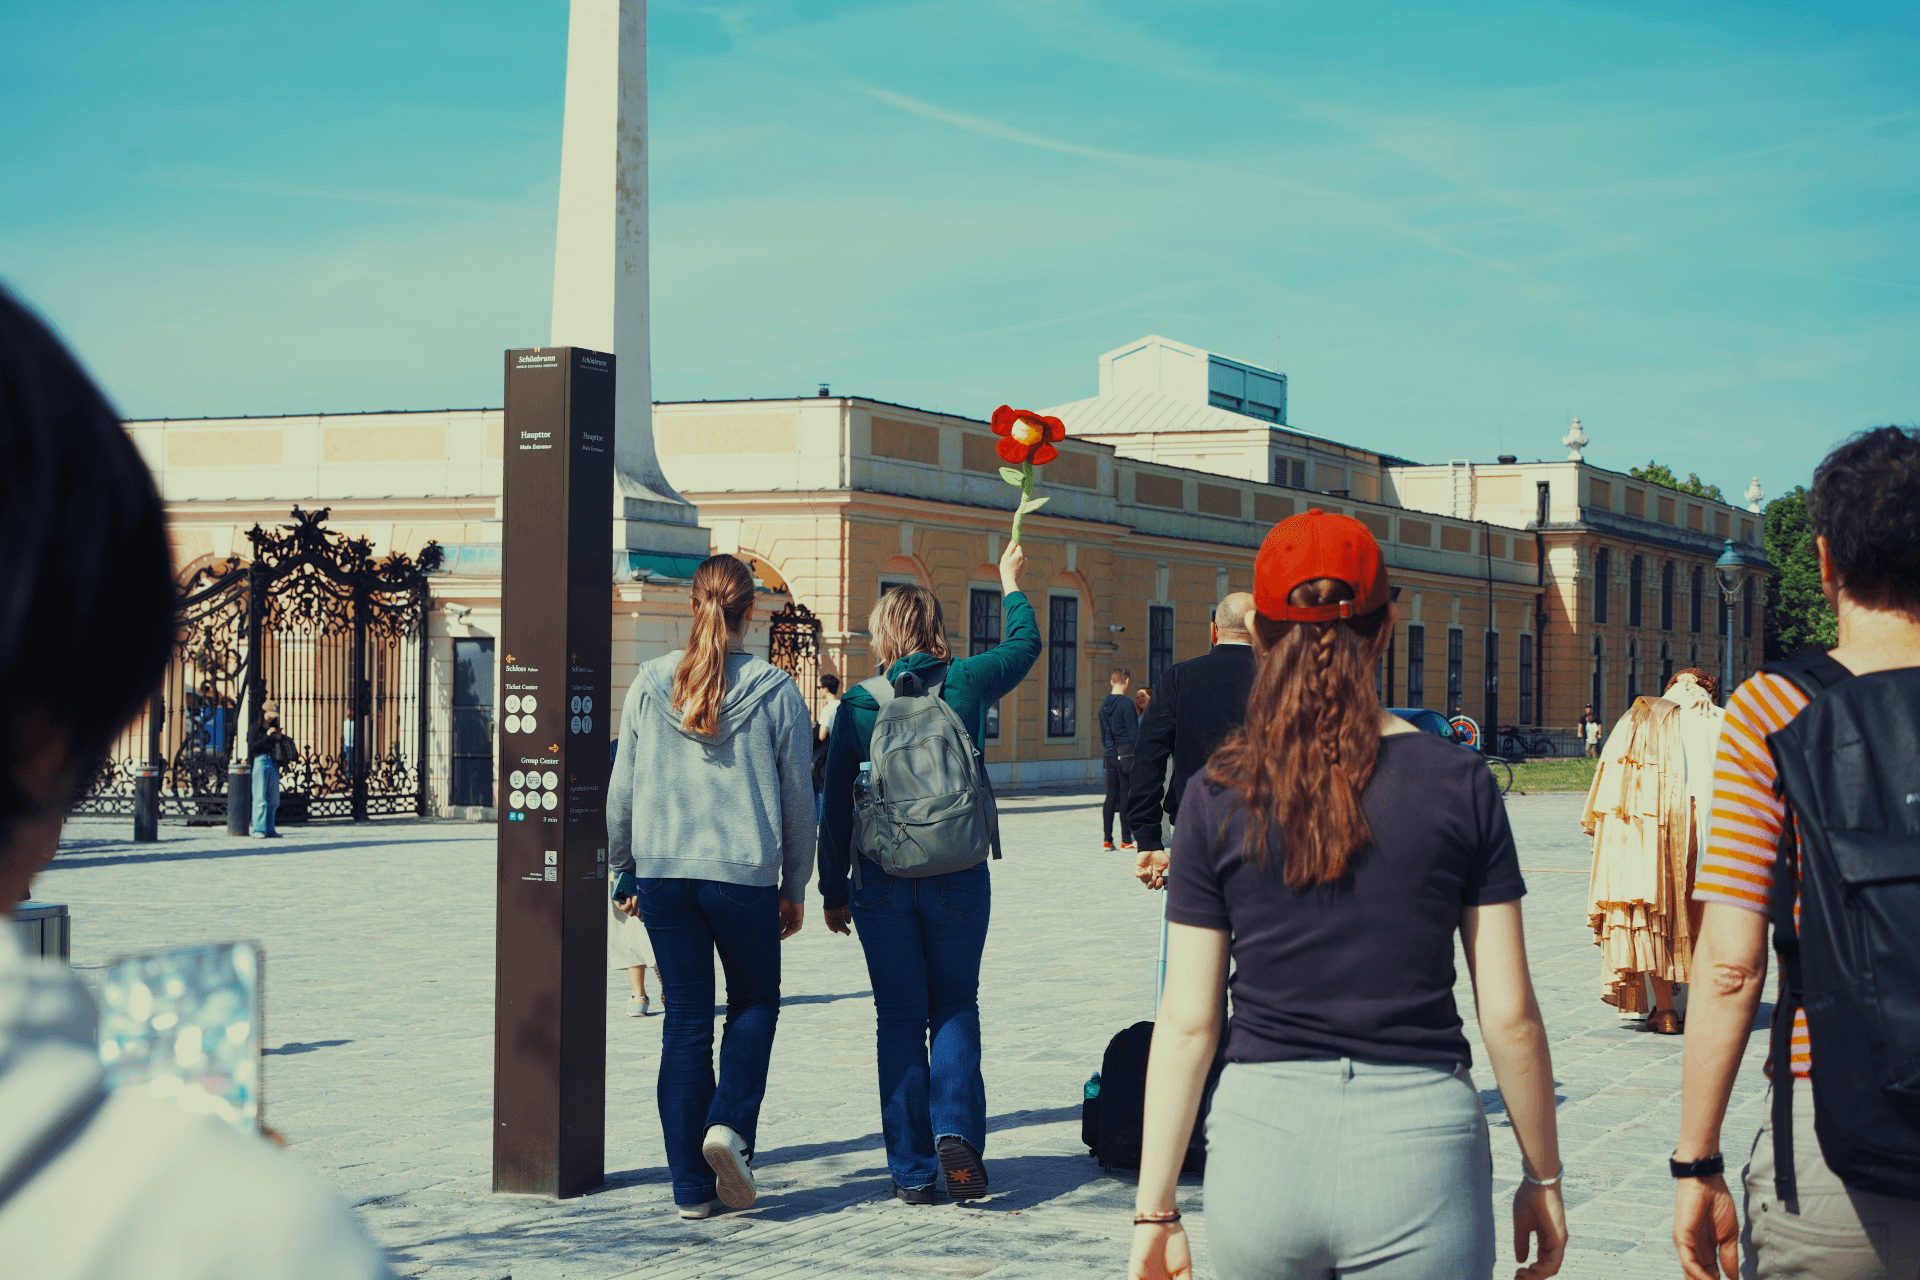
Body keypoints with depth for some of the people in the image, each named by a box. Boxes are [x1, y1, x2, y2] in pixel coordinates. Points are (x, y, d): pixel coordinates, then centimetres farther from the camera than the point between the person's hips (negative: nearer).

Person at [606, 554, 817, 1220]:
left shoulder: (651, 683, 2)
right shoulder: (775, 690, -3)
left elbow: (622, 788, 5)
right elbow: (798, 795, 1)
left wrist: (623, 872, 16)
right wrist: (794, 886, 12)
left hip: (663, 870, 2)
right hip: (745, 870, -2)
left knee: (685, 1021, 8)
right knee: (755, 1002, 19)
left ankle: (691, 1187, 8)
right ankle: (730, 1124, -4)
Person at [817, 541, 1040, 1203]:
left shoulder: (858, 704, -3)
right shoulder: (965, 683, -1)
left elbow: (836, 806, 0)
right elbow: (1024, 646, 20)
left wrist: (832, 890, 8)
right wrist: (1011, 582, 36)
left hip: (882, 882, 0)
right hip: (959, 877, 0)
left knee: (899, 1019, 7)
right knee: (956, 1006, 13)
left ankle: (912, 1170, 7)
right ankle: (956, 1130, -10)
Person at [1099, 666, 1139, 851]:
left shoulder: (1104, 705, 11)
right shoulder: (1126, 703, -12)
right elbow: (1134, 733, -13)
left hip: (1110, 755, 7)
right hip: (1127, 753, -7)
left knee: (1111, 796, 8)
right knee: (1126, 796, -3)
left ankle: (1107, 840, 6)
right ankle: (1126, 840, -1)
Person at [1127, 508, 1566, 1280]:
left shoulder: (1218, 795, -1)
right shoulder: (1458, 783, -2)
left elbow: (1187, 1022, -1)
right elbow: (1509, 1015, -1)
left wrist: (1154, 1211, 5)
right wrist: (1542, 1175, 11)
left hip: (1261, 1136, 1)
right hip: (1419, 1134, -1)